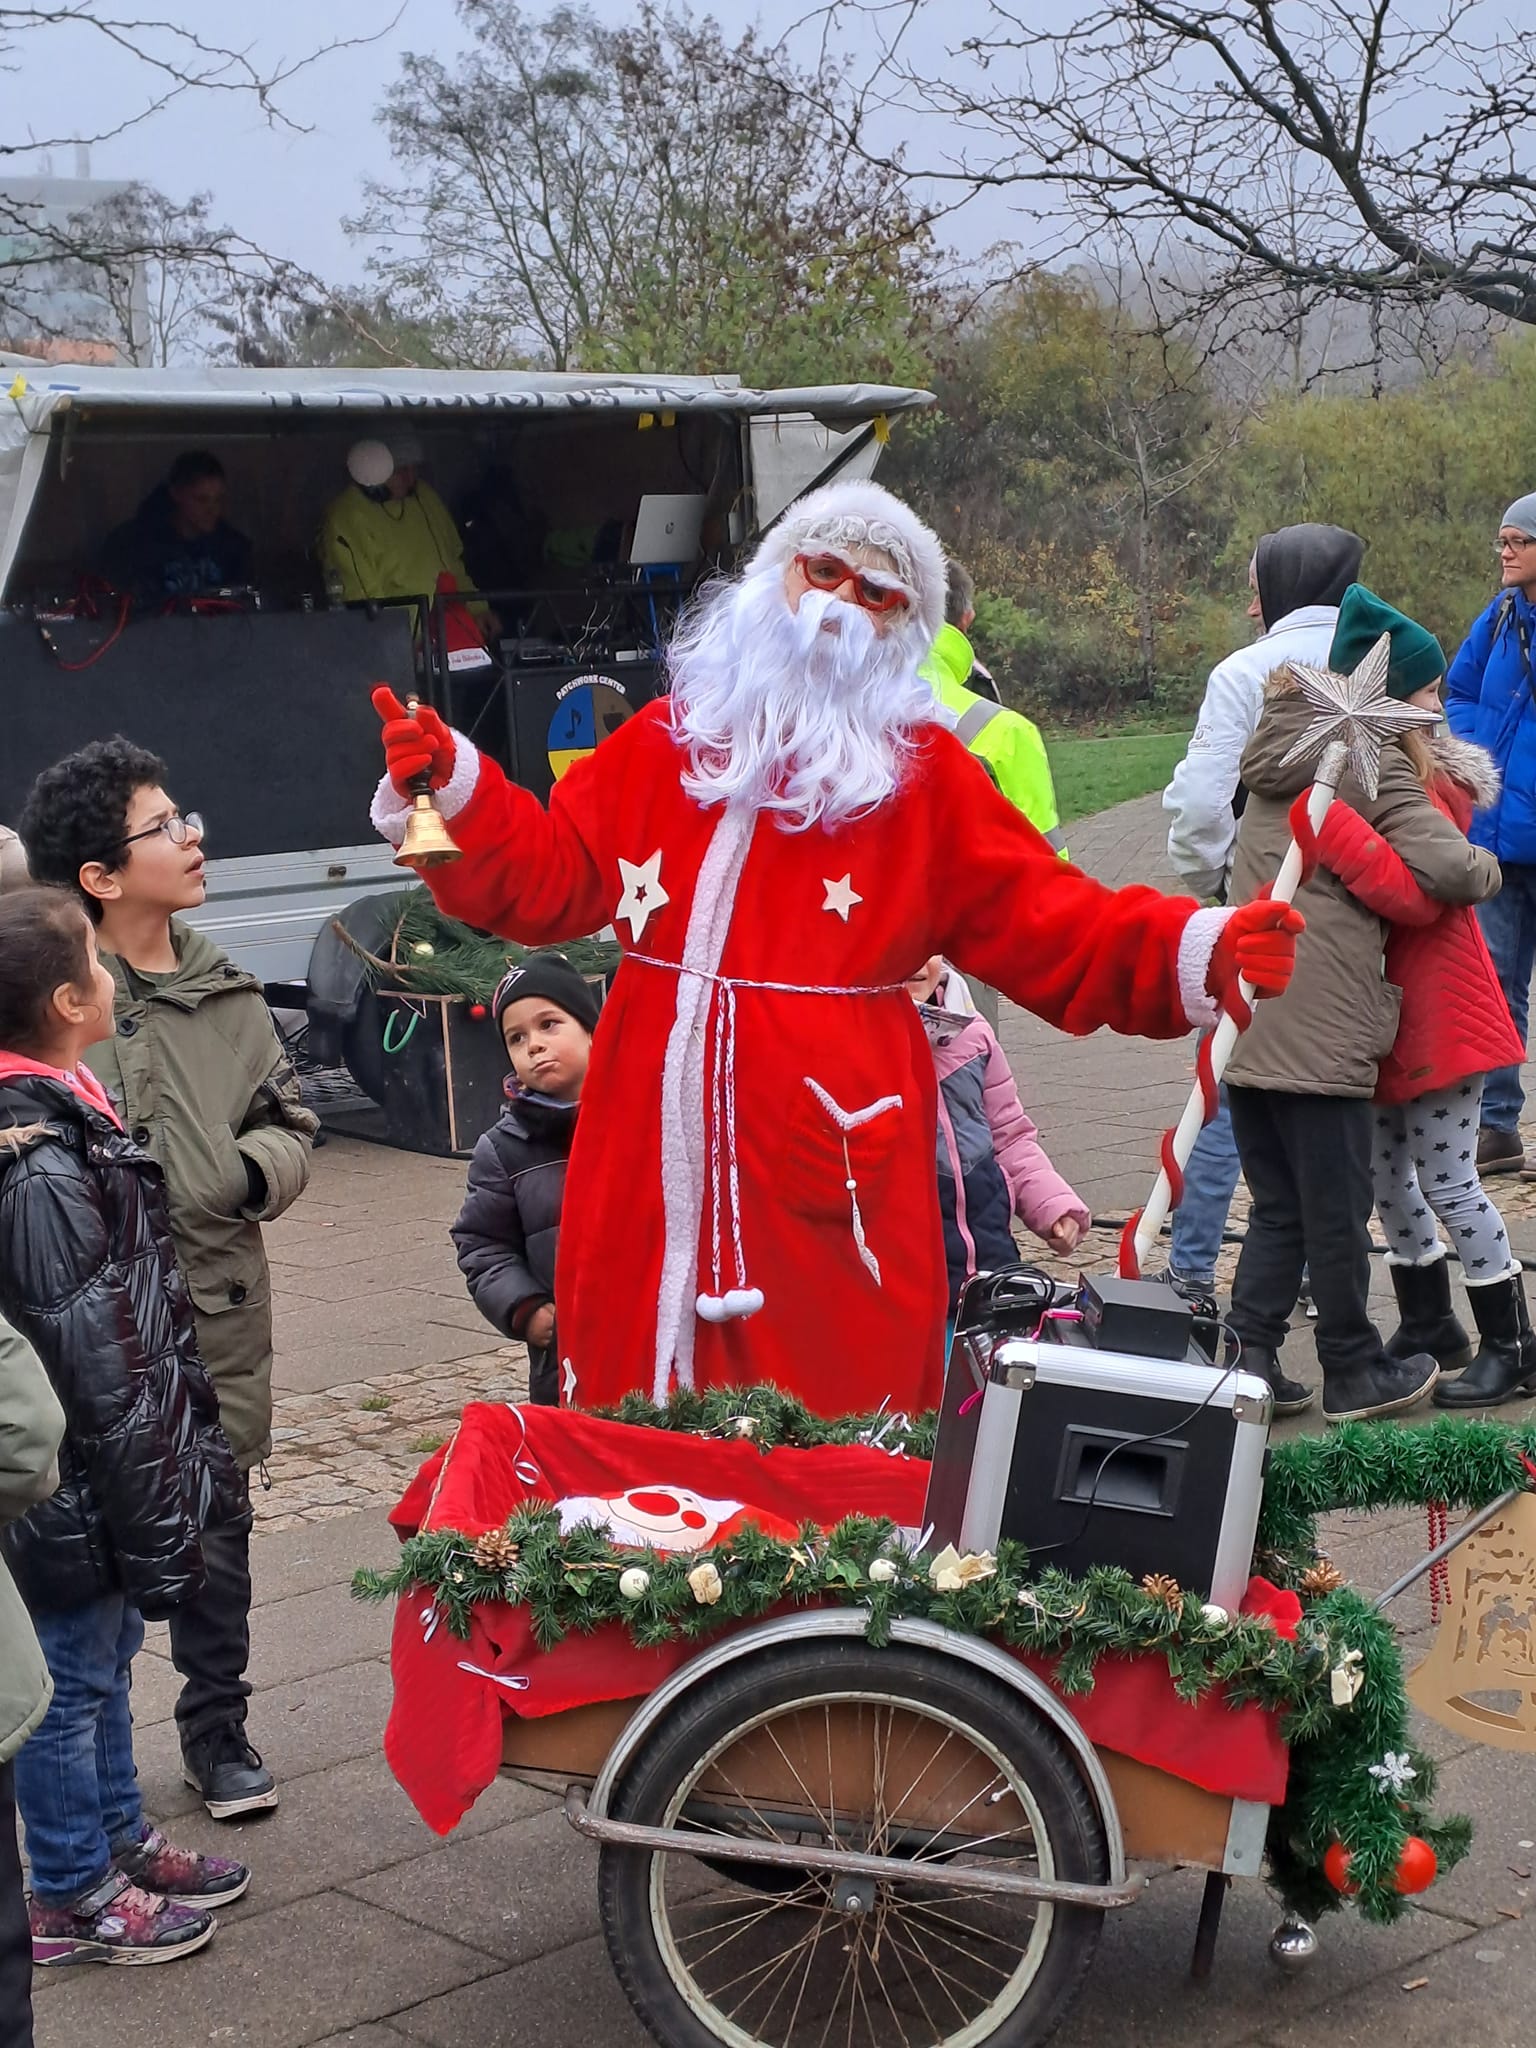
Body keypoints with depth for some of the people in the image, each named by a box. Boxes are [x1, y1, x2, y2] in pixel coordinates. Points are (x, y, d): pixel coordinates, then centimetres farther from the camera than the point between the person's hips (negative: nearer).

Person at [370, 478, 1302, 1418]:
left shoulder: (924, 772, 5)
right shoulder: (668, 737, 13)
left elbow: (1048, 926, -1)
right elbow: (549, 876, 15)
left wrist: (1194, 954, -15)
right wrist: (452, 785, 0)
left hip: (831, 1171, -3)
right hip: (651, 1157, 3)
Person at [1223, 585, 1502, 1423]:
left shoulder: (1279, 746, 12)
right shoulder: (1376, 767, -9)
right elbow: (1449, 869, -17)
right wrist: (1488, 866, 4)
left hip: (1243, 1019, 7)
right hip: (1320, 1028, -7)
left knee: (1278, 1209, 16)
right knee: (1338, 1212, 7)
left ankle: (1246, 1359, 10)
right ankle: (1354, 1374, 19)